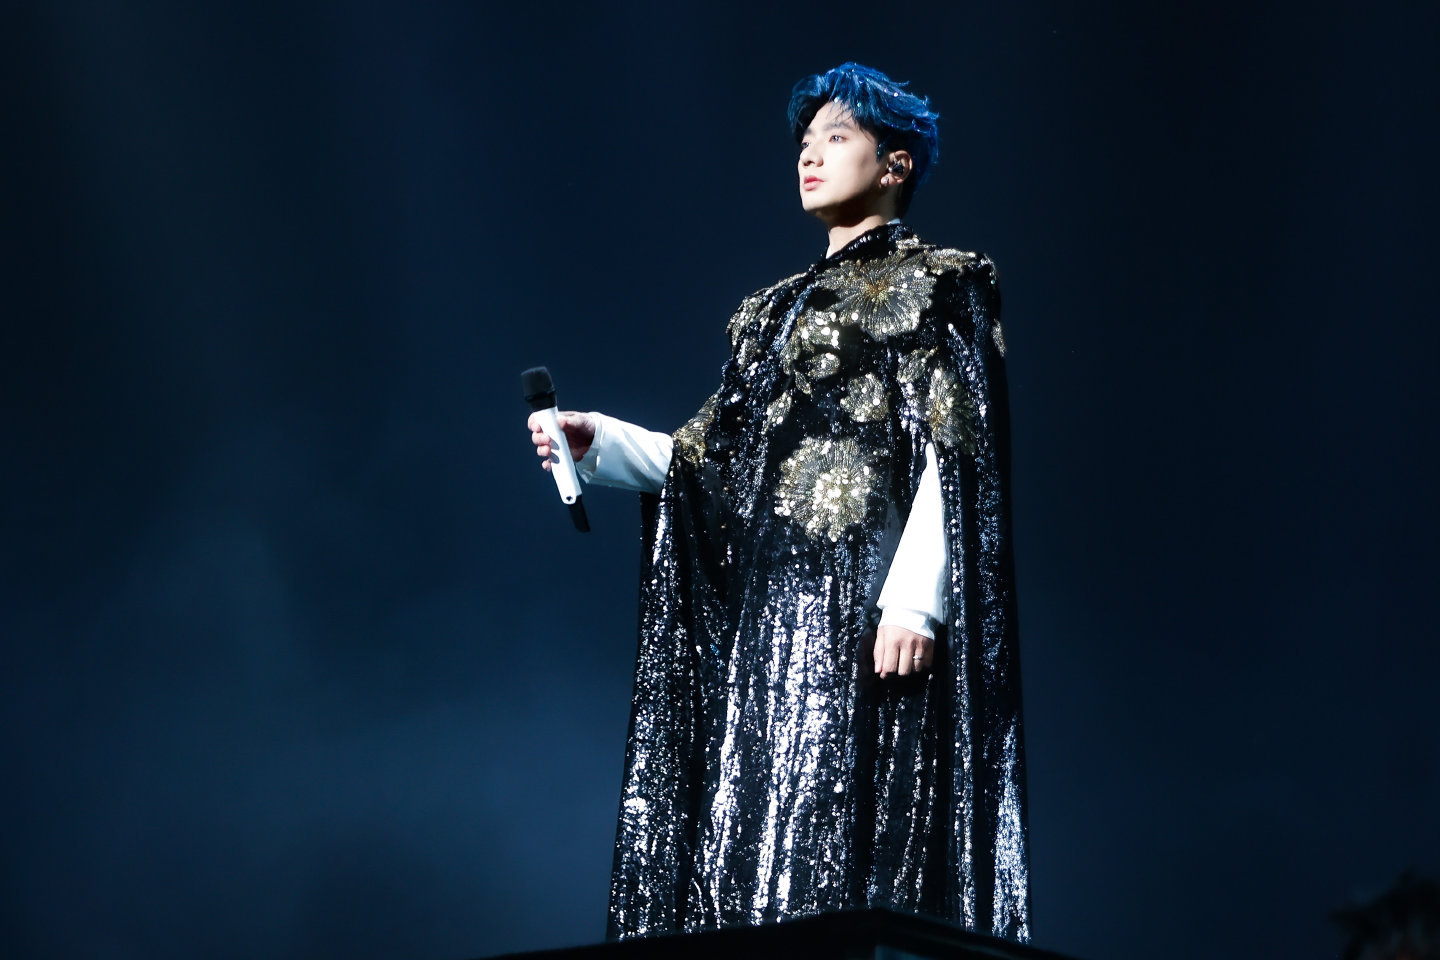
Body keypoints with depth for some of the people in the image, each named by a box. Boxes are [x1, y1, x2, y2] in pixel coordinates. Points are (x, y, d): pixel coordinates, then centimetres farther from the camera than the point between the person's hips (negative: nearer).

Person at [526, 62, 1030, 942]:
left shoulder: (935, 285, 2)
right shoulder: (778, 309, 23)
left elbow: (954, 450, -9)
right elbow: (710, 461, 19)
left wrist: (914, 601, -20)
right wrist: (600, 445, 4)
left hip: (865, 598, -7)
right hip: (771, 608, 7)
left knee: (851, 839, -13)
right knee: (760, 834, 2)